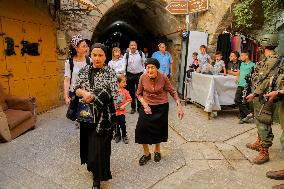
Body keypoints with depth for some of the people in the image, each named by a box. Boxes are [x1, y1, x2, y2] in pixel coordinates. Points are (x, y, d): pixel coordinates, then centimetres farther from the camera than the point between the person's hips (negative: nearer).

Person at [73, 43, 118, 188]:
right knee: (89, 142, 17)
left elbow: (113, 94, -16)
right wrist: (85, 93, -21)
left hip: (103, 115, -4)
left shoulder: (110, 72, -8)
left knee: (99, 145, 2)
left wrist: (93, 96, -21)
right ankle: (92, 165, 44)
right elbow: (76, 89, 1)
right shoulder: (84, 71, 4)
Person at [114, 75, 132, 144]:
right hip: (114, 111, 0)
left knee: (123, 124, 4)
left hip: (121, 111, 0)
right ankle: (117, 135, 34)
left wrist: (124, 105, -10)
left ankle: (124, 136, 26)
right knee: (116, 124, 14)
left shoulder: (125, 91, -6)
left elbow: (129, 100, 0)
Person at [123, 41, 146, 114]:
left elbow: (144, 63, 4)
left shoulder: (141, 53, 0)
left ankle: (139, 107, 15)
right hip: (130, 75, 1)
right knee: (131, 91, 8)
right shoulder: (126, 55, 1)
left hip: (139, 74, -1)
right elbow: (124, 65, 1)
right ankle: (133, 107, 22)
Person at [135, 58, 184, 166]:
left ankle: (157, 151, 42)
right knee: (142, 128, -9)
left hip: (161, 107, -1)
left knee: (159, 129, 13)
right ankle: (146, 154, 17)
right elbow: (139, 93, -1)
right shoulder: (143, 77, -13)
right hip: (147, 106, 1)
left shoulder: (163, 77, -17)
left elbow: (172, 92, -6)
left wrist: (179, 106, -13)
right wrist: (145, 105, -14)